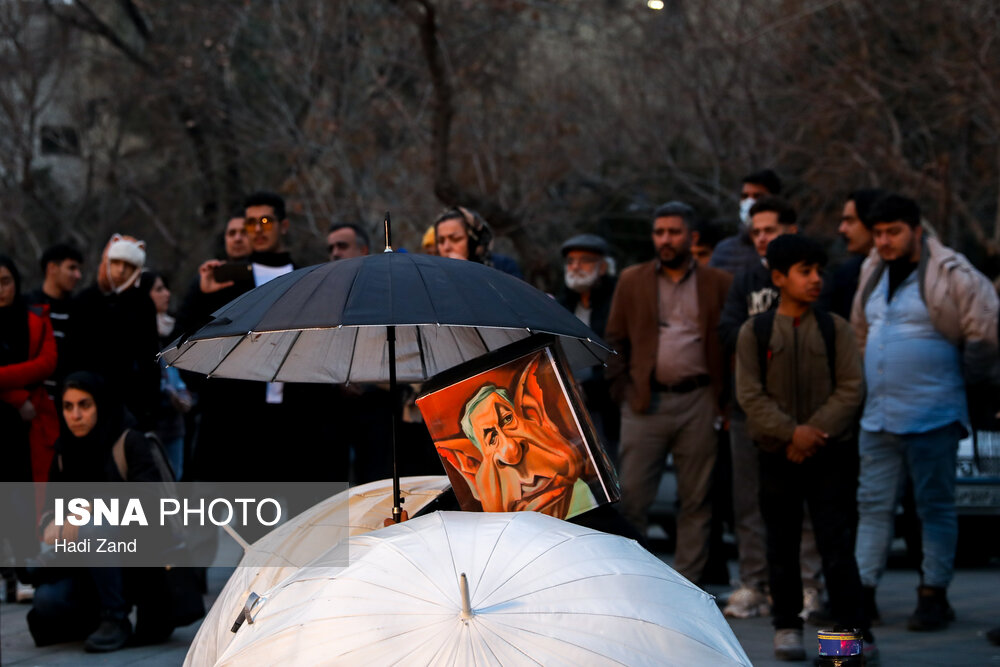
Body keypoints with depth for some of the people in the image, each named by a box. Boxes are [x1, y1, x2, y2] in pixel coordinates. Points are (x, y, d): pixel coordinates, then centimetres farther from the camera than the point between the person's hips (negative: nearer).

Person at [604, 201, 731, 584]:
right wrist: (621, 390, 0)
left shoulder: (718, 284, 8)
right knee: (630, 495, -2)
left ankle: (687, 580, 10)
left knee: (696, 499, 3)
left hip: (698, 402, 0)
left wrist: (724, 397, -3)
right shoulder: (632, 282, 11)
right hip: (645, 404, 1)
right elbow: (615, 340, 11)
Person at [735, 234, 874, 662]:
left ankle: (853, 629, -3)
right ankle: (786, 626, 17)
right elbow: (750, 394, -4)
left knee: (836, 541, -5)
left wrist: (814, 432, -12)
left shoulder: (835, 329, 4)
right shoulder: (755, 331, 2)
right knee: (782, 542, 7)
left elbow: (851, 389, -2)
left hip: (828, 452, 0)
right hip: (777, 454, 0)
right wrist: (791, 432, -15)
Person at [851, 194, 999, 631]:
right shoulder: (873, 274, 11)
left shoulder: (951, 276, -11)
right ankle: (862, 591, 9)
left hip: (931, 416, -7)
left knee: (935, 506, 1)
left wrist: (960, 378, -2)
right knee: (873, 504, 7)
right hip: (878, 415, 7)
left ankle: (934, 595, 6)